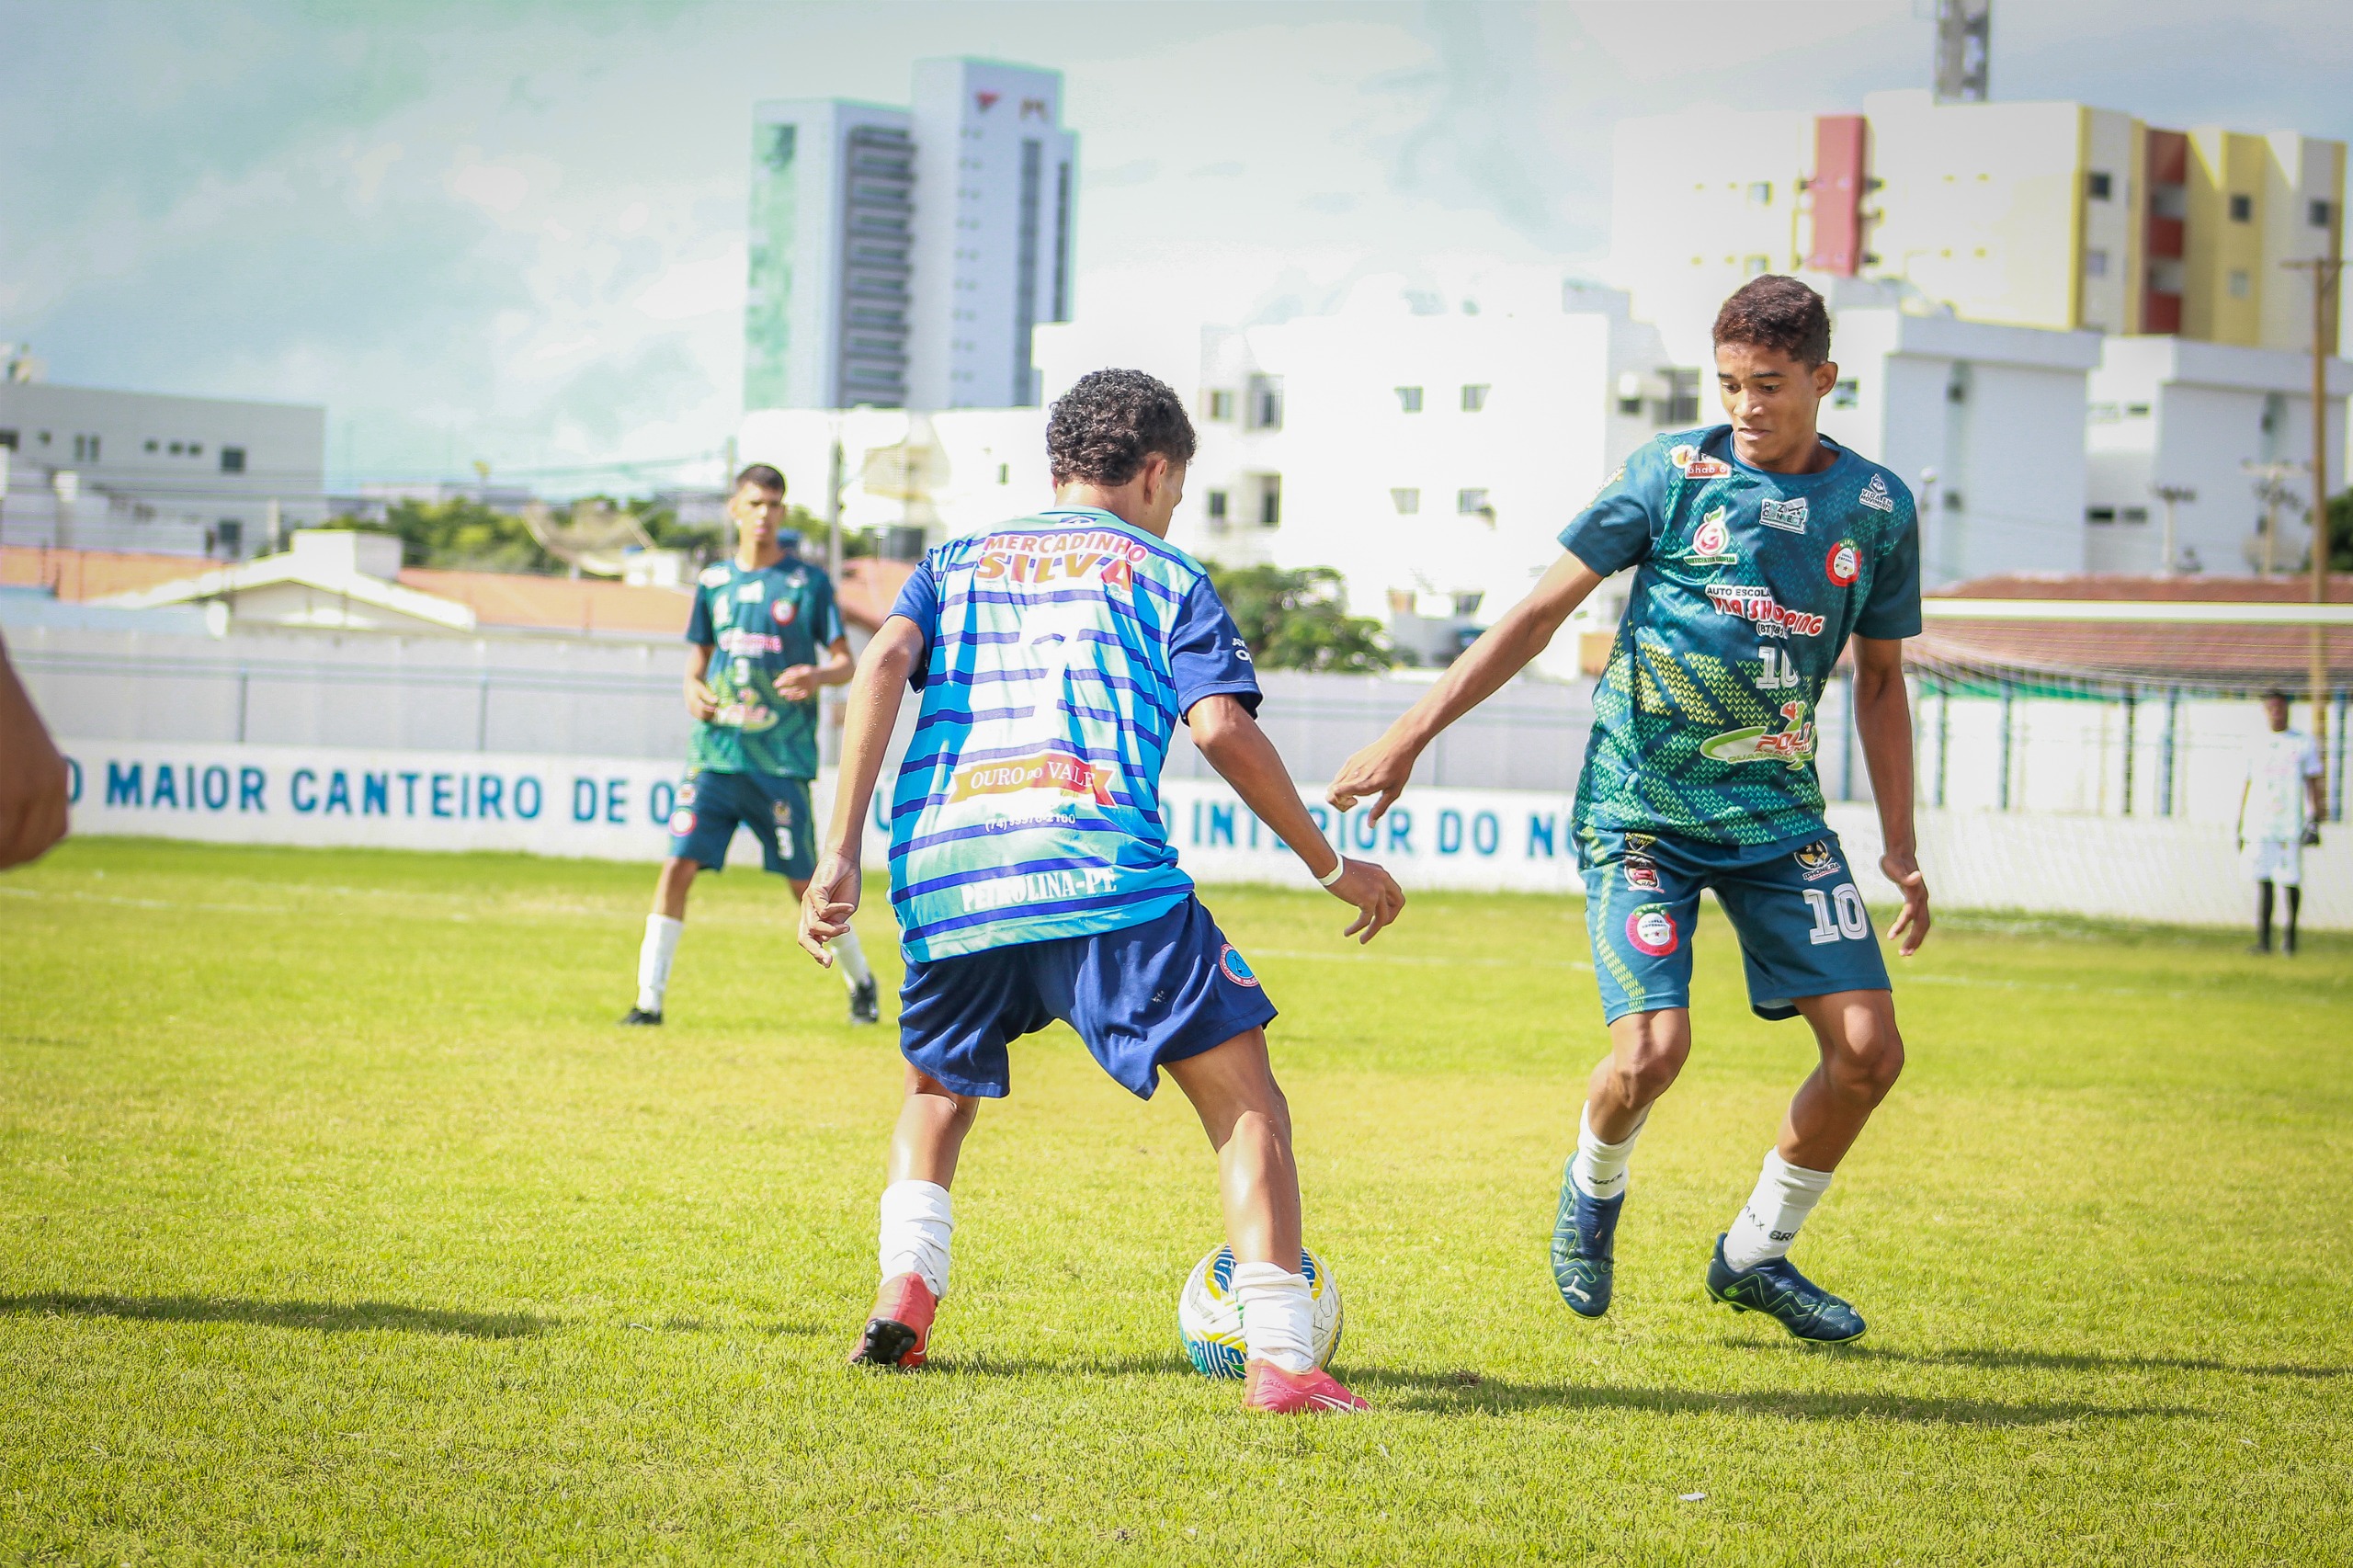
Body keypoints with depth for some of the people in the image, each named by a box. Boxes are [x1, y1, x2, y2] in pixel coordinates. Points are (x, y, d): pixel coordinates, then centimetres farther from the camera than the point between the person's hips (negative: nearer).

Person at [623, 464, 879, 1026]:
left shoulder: (808, 583, 0)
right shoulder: (713, 581, 10)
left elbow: (845, 662, 2)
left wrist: (817, 675, -21)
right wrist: (692, 689, 0)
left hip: (782, 757, -3)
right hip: (715, 750, 3)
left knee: (806, 882, 3)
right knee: (678, 865, -9)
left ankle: (860, 980, 26)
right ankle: (649, 999, -5)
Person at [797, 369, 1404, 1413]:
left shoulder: (955, 564, 26)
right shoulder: (1163, 575, 17)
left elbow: (885, 662, 6)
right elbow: (1222, 727, 2)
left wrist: (841, 852, 2)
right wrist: (1332, 867, 10)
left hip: (941, 872, 4)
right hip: (1099, 868, -4)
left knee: (938, 1088, 31)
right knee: (1244, 1101, 1)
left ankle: (903, 1295, 11)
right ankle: (1279, 1358, -13)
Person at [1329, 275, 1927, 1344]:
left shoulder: (1876, 507, 3)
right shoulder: (1675, 472, -6)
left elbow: (1880, 681, 15)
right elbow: (1541, 613, -4)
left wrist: (1900, 846, 10)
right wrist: (1409, 738, -9)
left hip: (1780, 816, 3)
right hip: (1641, 806, -3)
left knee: (1868, 1048, -7)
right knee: (1652, 1050, -18)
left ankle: (1757, 1253, 15)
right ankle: (1593, 1187, 18)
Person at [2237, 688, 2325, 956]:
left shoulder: (2303, 743, 6)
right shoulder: (2257, 746, 14)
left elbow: (2312, 783, 3)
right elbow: (2246, 785, 18)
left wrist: (2314, 818, -7)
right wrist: (2240, 824, 14)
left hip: (2291, 823, -2)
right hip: (2259, 822, 2)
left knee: (2291, 882, -3)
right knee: (2262, 880, -4)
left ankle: (2290, 934, 11)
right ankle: (2263, 939, -5)